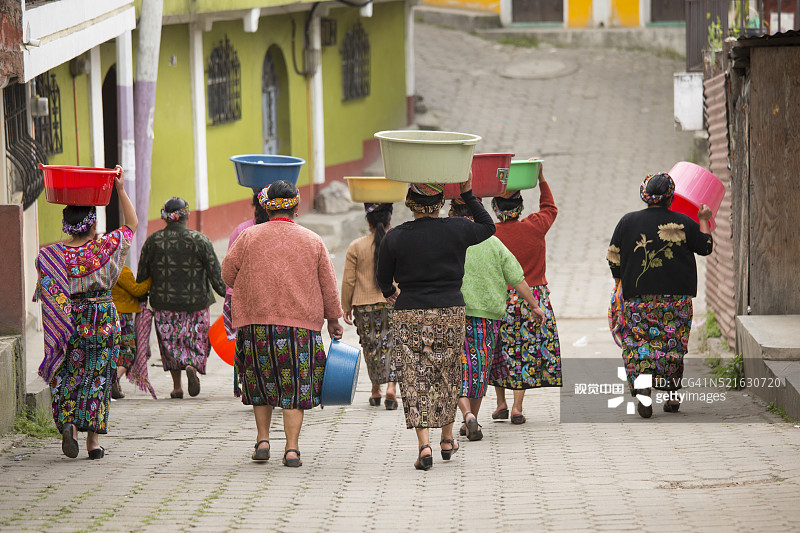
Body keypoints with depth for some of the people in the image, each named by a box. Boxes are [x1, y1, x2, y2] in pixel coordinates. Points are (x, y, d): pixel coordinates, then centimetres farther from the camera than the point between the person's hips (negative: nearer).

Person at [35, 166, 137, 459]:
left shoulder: (49, 255, -6)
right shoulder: (105, 248, -8)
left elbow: (48, 295, -1)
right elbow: (132, 224, 6)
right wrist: (121, 189, 6)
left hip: (69, 323, 1)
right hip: (103, 320, -1)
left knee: (66, 376, 11)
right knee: (97, 377, 6)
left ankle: (67, 423, -11)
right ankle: (94, 438, 5)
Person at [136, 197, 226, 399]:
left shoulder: (153, 241, -3)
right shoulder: (200, 241, -8)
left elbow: (142, 275, 4)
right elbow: (216, 275, -7)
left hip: (164, 302, 1)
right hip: (195, 302, -1)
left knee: (171, 343, 13)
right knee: (197, 340, 12)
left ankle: (177, 386, 11)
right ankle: (192, 367, -17)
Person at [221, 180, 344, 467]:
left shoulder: (249, 236, 1)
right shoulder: (313, 241, 4)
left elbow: (228, 274, 7)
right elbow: (328, 287, 9)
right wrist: (333, 320, 21)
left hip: (255, 320, 0)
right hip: (301, 323, 0)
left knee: (260, 380, 16)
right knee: (295, 386, 3)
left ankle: (262, 440, 14)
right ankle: (292, 447, -3)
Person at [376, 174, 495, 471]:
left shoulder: (395, 238, -6)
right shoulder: (456, 230, -4)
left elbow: (383, 278, 8)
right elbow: (488, 227, 17)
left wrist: (390, 293, 30)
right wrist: (468, 195, 19)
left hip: (409, 316, -2)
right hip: (450, 314, 2)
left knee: (415, 380, 0)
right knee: (446, 378, 17)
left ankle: (424, 444, -14)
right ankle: (447, 441, 29)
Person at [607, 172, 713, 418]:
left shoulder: (628, 222, -2)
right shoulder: (683, 223, -3)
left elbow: (613, 257, 3)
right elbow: (706, 247, 9)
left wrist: (620, 279, 19)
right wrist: (703, 221, 21)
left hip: (638, 296, 0)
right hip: (677, 296, 0)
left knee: (638, 342, 2)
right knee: (673, 342, 11)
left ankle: (642, 388, -18)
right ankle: (672, 395, 14)